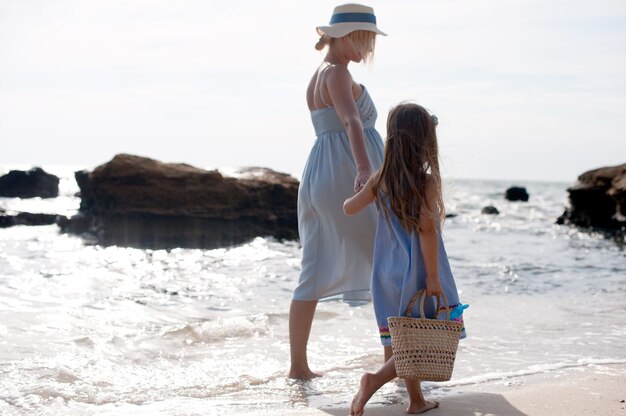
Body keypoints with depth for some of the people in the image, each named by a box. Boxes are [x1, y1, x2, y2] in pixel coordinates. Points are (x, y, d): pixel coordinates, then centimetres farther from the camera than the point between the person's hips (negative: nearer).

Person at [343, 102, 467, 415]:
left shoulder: (380, 179, 1)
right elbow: (427, 228, -20)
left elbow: (350, 208, 11)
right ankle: (376, 379, -15)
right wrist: (432, 276, -16)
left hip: (387, 272, 6)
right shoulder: (427, 181, -13)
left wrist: (350, 199, 35)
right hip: (417, 271, -6)